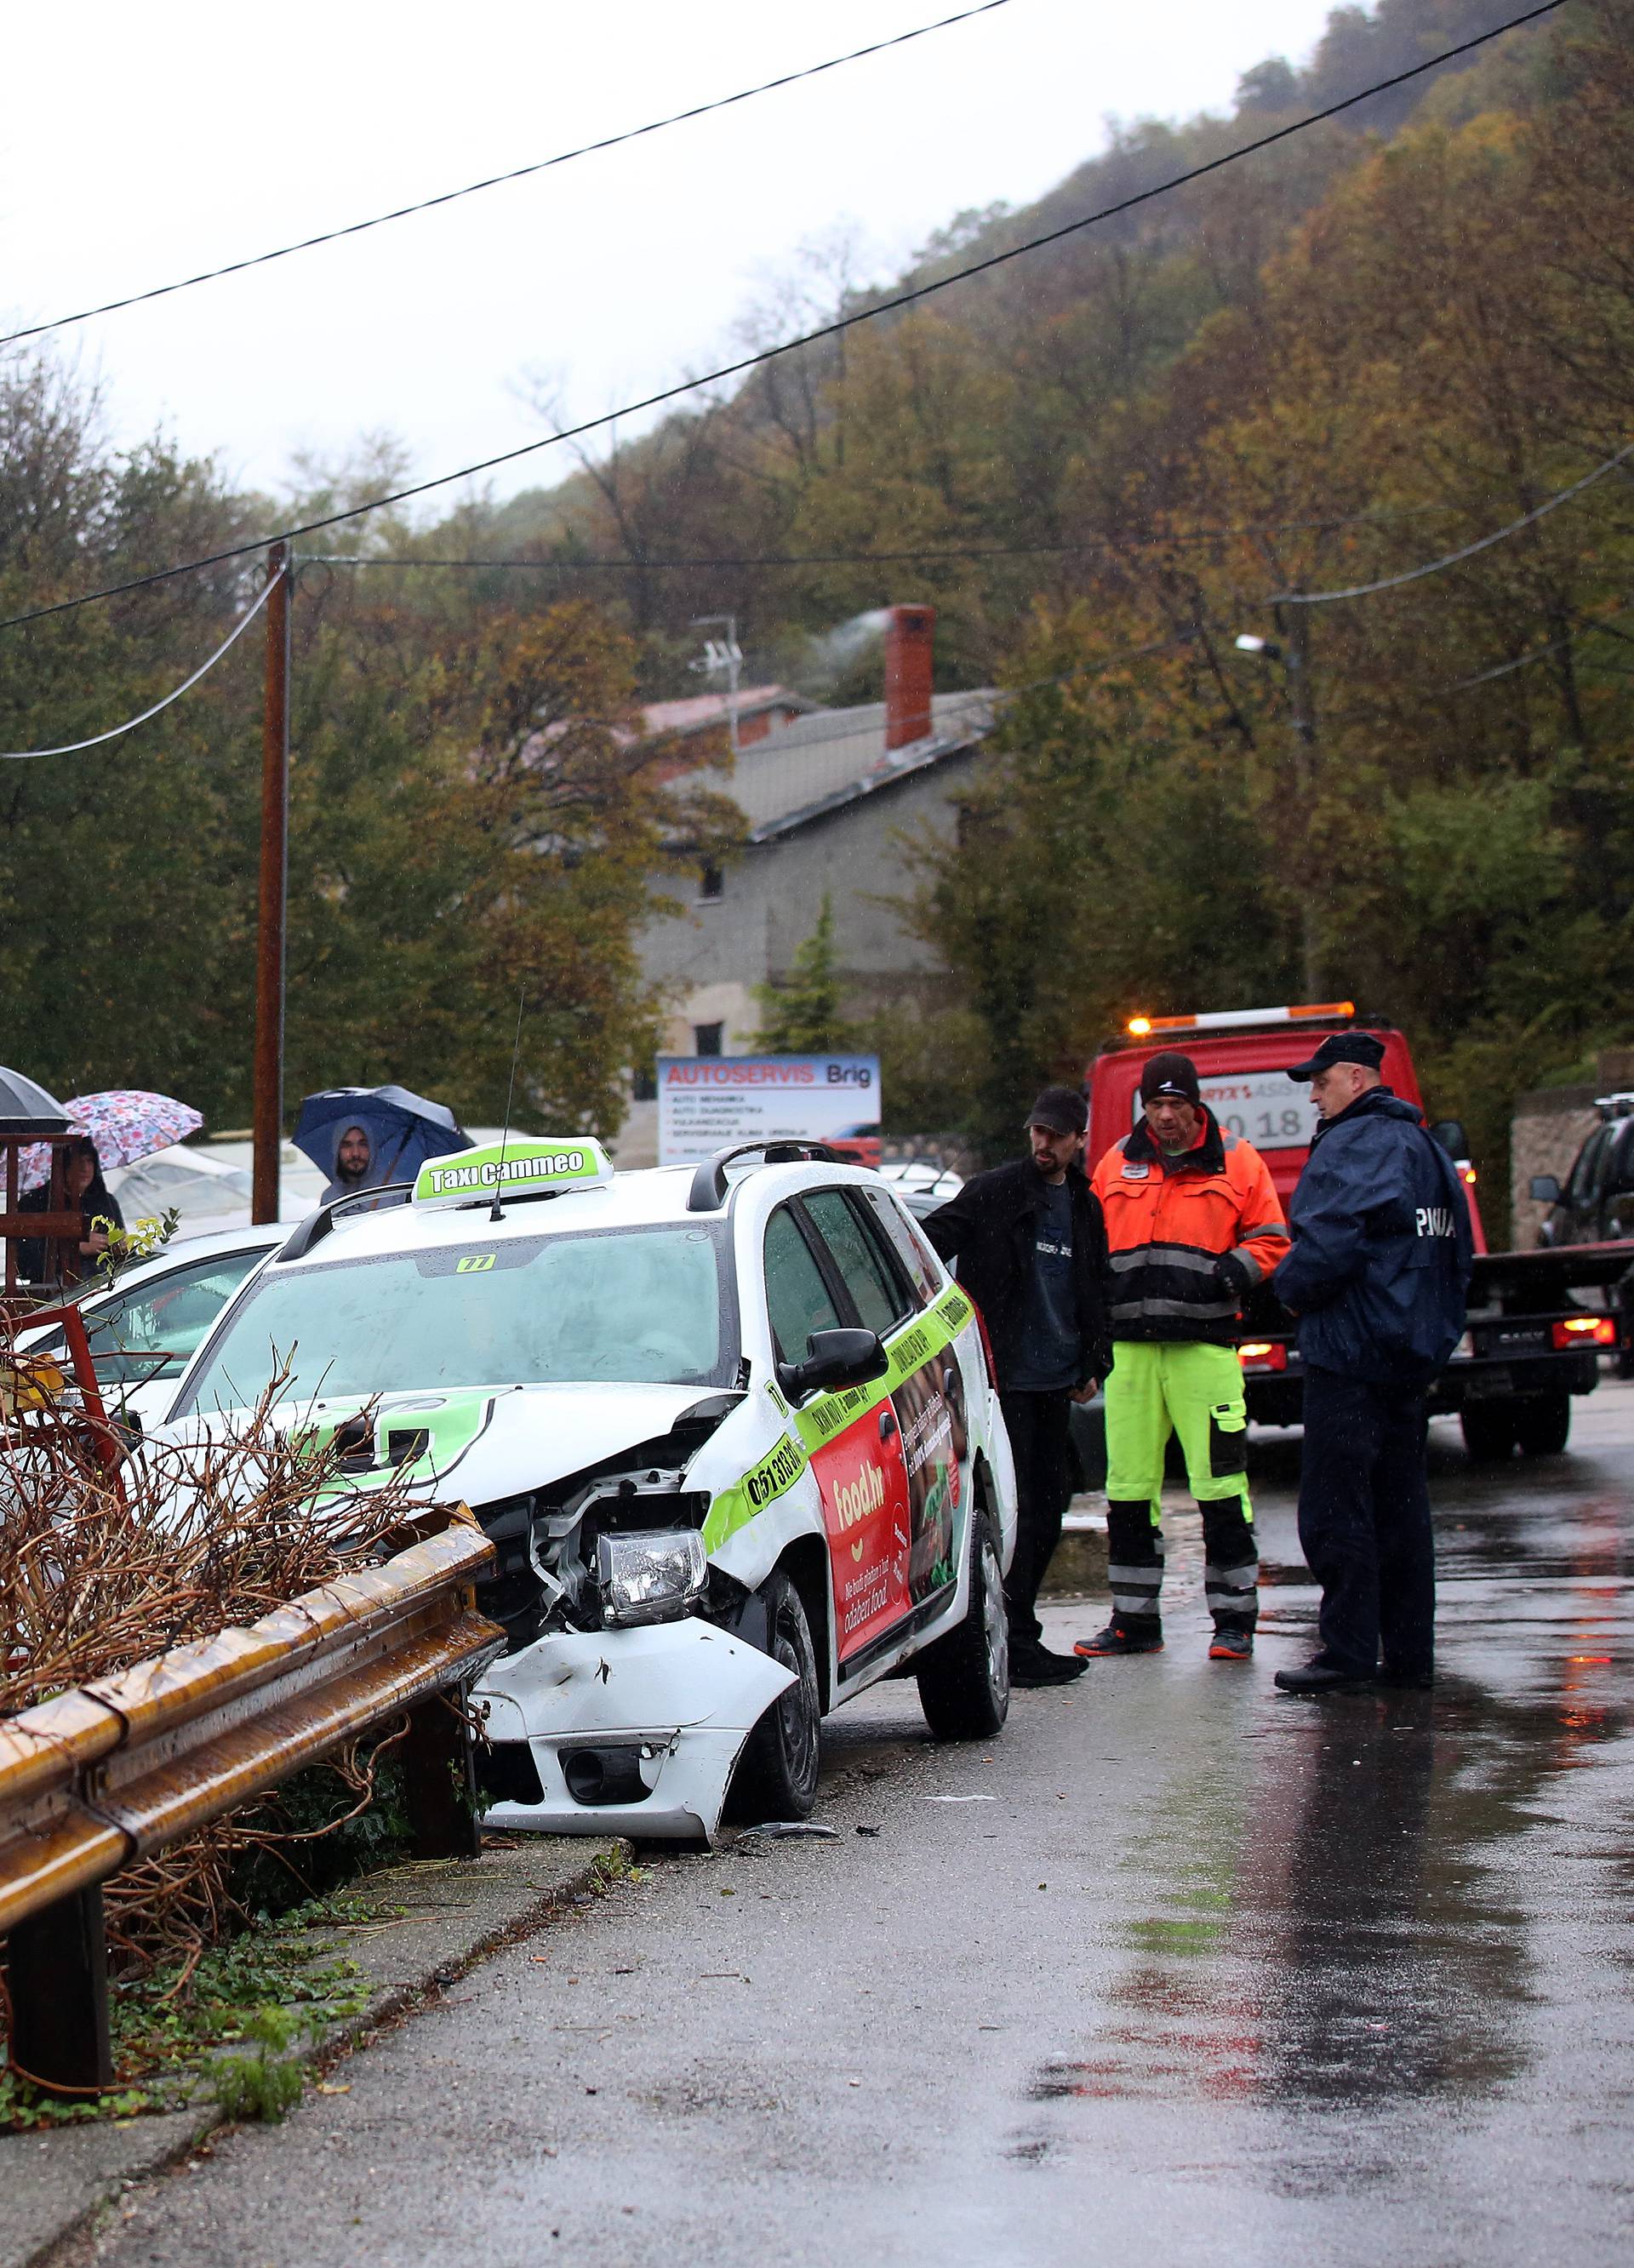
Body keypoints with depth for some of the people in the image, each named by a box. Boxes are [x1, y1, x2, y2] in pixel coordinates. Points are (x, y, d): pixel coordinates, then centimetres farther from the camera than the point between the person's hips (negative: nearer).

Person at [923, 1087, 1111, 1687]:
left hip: (1054, 1385, 7)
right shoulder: (993, 1193, -4)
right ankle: (1015, 1642, -6)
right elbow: (935, 1240, -9)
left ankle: (1017, 1631, 18)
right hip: (1004, 1379, -7)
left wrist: (1092, 1366, 18)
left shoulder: (1084, 1208, 15)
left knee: (1048, 1509, 10)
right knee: (1015, 1509, -8)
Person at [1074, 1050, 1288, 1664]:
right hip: (1130, 1346, 3)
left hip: (1206, 1345, -3)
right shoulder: (1117, 1164, 13)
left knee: (1220, 1485, -6)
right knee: (1128, 1487, 5)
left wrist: (1237, 1270, -10)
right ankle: (1134, 1620, 14)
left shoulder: (1237, 1162, 5)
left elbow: (1270, 1239, 8)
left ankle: (1234, 1619, 2)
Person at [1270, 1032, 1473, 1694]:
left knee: (1335, 1504, -6)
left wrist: (1290, 1287, -7)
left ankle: (1348, 1650, -6)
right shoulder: (1428, 1149, 18)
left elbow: (1327, 1244, -24)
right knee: (1400, 1503, 11)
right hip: (1413, 1353, 9)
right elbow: (1458, 1256, 22)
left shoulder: (1351, 1145, -13)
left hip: (1349, 1350, -9)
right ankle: (1409, 1654, 12)